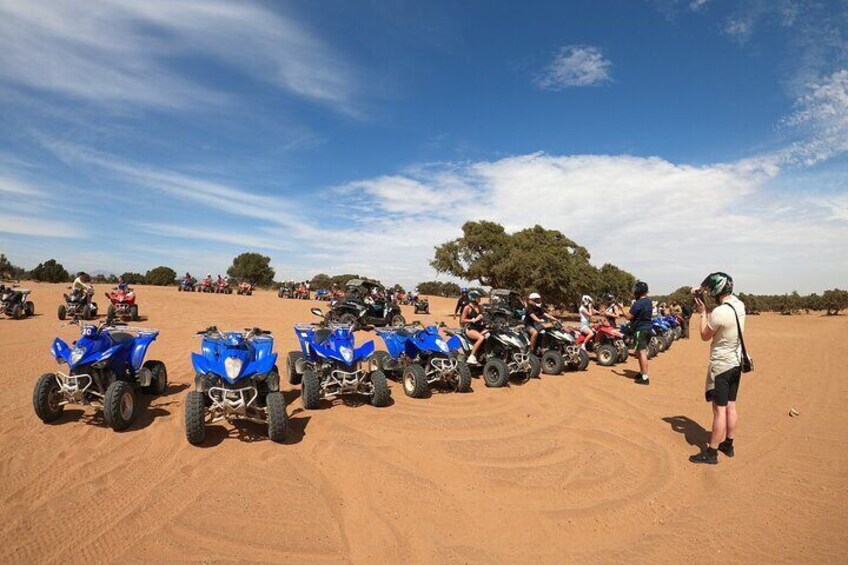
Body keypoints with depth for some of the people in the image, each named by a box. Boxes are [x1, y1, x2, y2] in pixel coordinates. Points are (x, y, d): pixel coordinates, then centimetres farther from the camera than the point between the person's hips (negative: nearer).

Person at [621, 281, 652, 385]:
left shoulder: (638, 303, -18)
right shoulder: (649, 301, 11)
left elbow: (629, 316, -17)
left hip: (640, 330, -9)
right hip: (648, 328, 10)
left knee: (642, 352, -10)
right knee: (640, 352, 20)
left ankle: (645, 377, -12)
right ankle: (642, 372, 30)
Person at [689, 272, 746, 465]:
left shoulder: (719, 312, -25)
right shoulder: (739, 305, 1)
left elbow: (705, 336, -10)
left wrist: (703, 312, -3)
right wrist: (708, 310, 7)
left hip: (720, 365, -8)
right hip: (736, 362, 8)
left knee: (719, 409, -3)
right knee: (730, 406, 17)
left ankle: (711, 453, 5)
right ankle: (728, 445, 30)